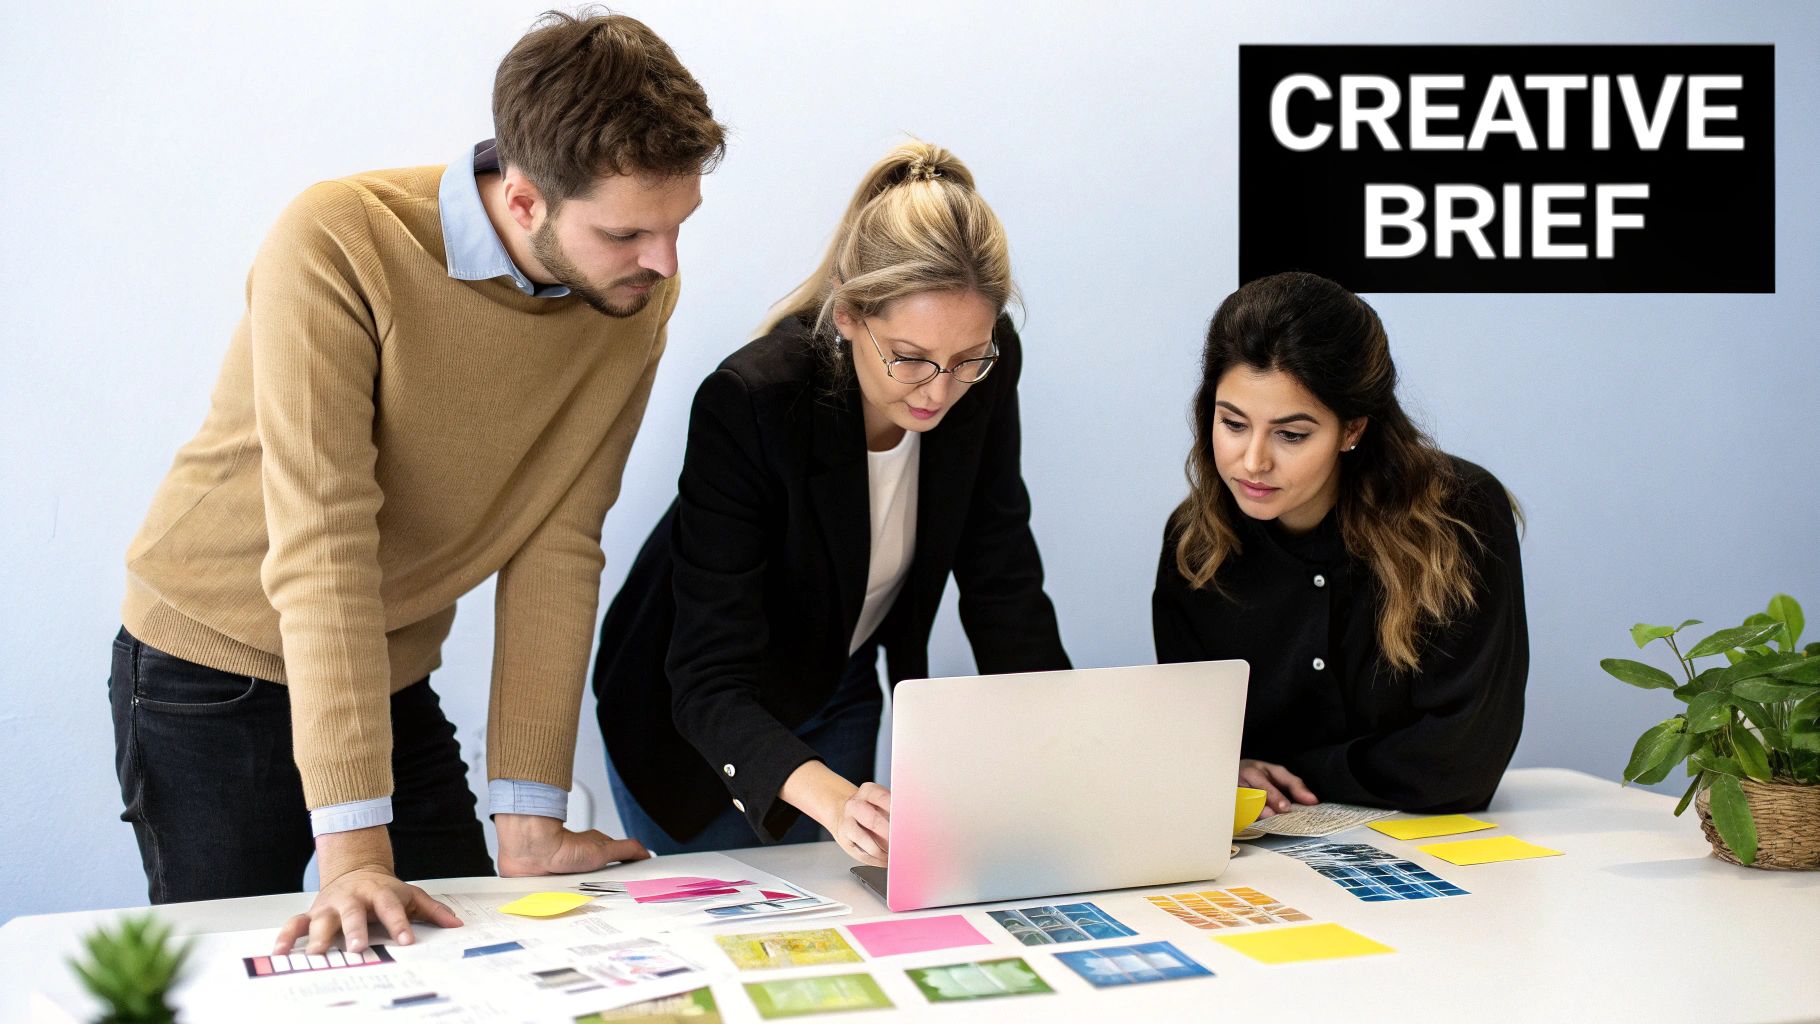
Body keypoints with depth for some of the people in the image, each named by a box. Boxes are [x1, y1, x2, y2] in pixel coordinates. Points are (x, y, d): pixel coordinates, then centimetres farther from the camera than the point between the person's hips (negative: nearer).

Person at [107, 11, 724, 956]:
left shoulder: (638, 295, -12)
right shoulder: (339, 244, -27)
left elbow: (557, 542, -13)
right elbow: (321, 542, -31)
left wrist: (529, 815, -17)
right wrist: (352, 842, -34)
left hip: (394, 680, 4)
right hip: (215, 673, -4)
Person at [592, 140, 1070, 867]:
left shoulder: (985, 373, -21)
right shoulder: (747, 403, -36)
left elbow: (1003, 586, -12)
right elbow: (710, 679, -38)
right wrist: (829, 798, -55)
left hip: (840, 695, 4)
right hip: (695, 718, -4)